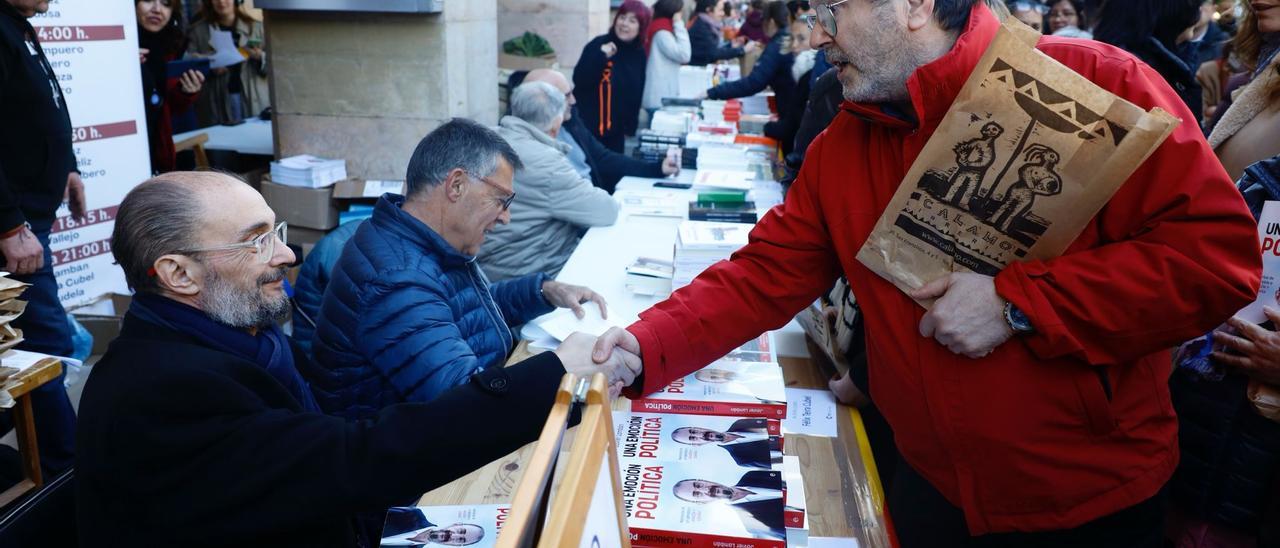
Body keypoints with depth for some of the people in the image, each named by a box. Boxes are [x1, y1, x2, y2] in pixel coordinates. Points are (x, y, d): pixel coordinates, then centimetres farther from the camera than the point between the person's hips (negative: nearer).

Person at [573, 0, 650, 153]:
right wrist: (600, 56, -29)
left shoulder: (639, 54, 6)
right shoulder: (599, 44, -11)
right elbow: (578, 81, -19)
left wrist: (631, 125, 17)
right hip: (590, 127, -5)